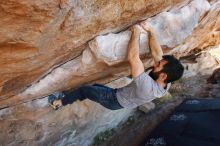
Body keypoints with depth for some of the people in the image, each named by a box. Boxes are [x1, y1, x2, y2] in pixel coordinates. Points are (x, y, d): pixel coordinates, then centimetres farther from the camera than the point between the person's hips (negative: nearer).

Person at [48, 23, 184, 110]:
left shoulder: (147, 86, -43)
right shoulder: (165, 84, -18)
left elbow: (132, 57, -45)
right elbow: (157, 53, -13)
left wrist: (136, 33, -34)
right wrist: (151, 32, -15)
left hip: (114, 100, -8)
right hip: (123, 97, 8)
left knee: (84, 89, 6)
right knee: (96, 85, 22)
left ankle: (60, 102, 30)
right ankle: (68, 96, 40)